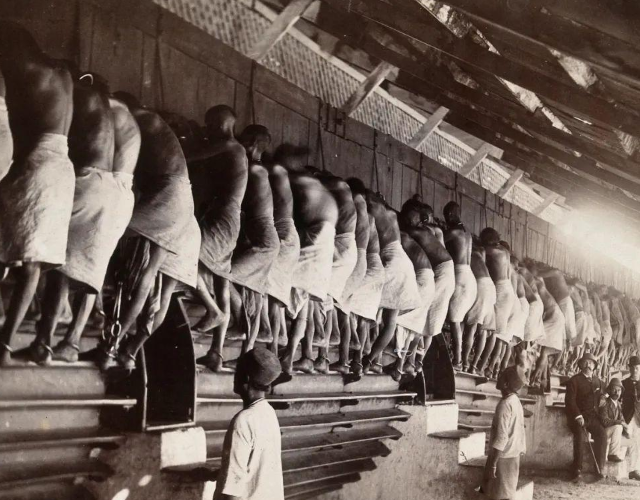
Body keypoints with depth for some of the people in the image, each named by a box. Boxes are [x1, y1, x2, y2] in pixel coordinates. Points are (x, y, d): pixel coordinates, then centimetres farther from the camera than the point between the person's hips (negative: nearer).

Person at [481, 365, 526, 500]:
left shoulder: (504, 405, -21)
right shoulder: (516, 401, 6)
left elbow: (501, 438, -24)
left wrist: (492, 464, -21)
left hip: (503, 457, -9)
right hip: (513, 454, 9)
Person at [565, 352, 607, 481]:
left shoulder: (598, 381, 17)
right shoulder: (574, 380, 1)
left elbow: (602, 393, 34)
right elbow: (570, 400, -7)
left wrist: (602, 397, 9)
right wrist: (578, 416, -19)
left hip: (593, 416, 4)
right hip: (577, 416, -4)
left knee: (602, 433, -25)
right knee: (580, 435, -31)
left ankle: (600, 468, -20)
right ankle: (577, 470, -29)